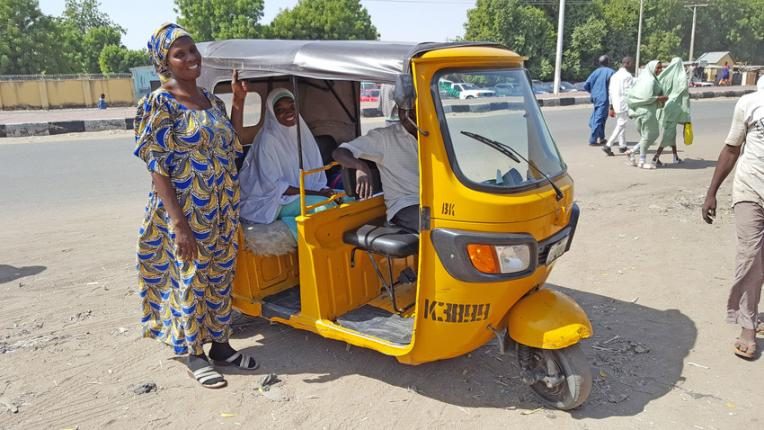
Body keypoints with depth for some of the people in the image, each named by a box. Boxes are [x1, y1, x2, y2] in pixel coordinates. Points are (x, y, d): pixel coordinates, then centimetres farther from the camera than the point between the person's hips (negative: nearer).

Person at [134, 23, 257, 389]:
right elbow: (158, 170, -17)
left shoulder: (211, 101, 8)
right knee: (189, 281, 7)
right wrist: (180, 225, -22)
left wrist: (238, 105, 6)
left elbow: (230, 149, 16)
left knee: (220, 278, 15)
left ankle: (220, 344, 32)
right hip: (186, 212, -7)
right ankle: (194, 355, 23)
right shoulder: (160, 104, -13)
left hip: (222, 210, 7)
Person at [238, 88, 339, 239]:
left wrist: (322, 190, -12)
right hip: (275, 201, -7)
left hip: (306, 192, 7)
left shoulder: (302, 132, 7)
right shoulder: (268, 140, -14)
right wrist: (315, 193, -21)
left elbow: (316, 170, 10)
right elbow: (272, 186, -17)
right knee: (322, 203, -30)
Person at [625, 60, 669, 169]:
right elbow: (647, 98, -23)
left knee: (654, 134, 14)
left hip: (647, 110, 10)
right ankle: (642, 161, 7)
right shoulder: (650, 80, -15)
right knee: (648, 135, -1)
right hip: (646, 111, -10)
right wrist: (660, 98, -10)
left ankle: (632, 152, 13)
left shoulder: (646, 78, 14)